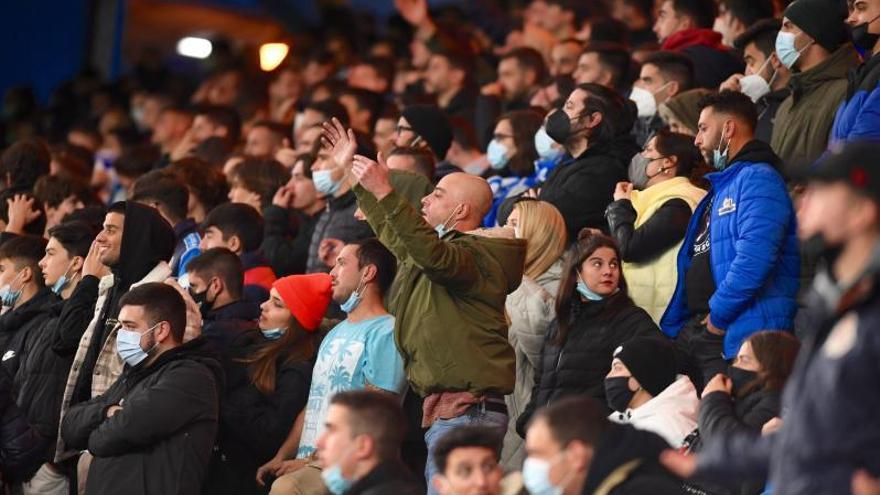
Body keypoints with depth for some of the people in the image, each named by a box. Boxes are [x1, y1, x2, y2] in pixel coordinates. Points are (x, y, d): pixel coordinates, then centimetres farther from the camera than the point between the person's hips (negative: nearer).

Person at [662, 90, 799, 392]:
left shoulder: (758, 179, -9)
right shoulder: (720, 186, 25)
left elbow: (753, 260, -23)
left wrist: (718, 316, -15)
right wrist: (676, 323, 18)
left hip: (735, 335, -10)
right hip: (691, 330, 10)